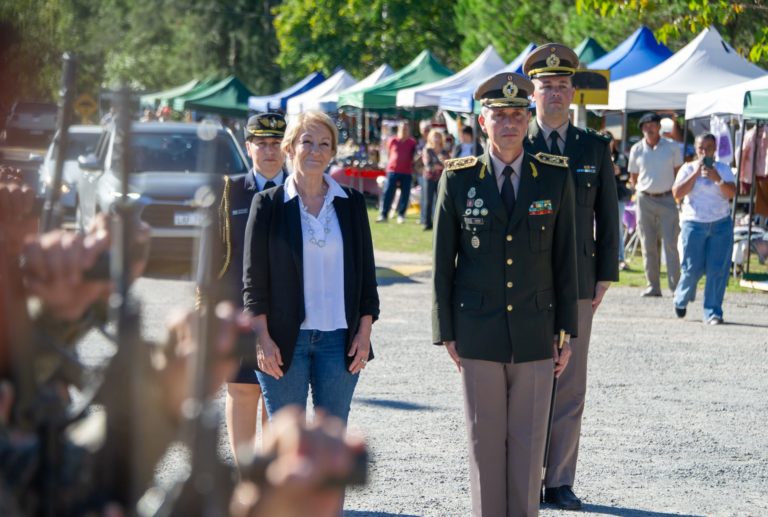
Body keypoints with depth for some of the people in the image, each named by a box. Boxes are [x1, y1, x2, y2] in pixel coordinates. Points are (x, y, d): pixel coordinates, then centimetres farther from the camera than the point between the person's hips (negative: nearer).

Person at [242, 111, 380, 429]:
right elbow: (254, 277, -1)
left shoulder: (351, 204, 7)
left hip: (339, 339, 2)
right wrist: (263, 339, -8)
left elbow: (366, 271, 9)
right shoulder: (268, 204, 1)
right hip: (284, 341, -2)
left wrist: (364, 332, 2)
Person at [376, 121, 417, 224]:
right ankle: (383, 215, -2)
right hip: (393, 170, 0)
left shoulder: (412, 143, 6)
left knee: (405, 194, 0)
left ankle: (401, 215, 7)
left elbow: (414, 157, 13)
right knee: (388, 193, -4)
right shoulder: (393, 141, 7)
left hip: (407, 172, 0)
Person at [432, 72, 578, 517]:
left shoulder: (555, 177, 3)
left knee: (529, 443, 4)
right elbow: (443, 261, 4)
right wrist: (445, 332, 1)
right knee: (485, 442, 4)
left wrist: (567, 332, 3)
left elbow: (566, 259, 5)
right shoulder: (458, 179, 1)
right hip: (478, 336, -1)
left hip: (535, 336, 1)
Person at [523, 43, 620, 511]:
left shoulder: (595, 148, 8)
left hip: (577, 283, 2)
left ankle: (559, 481, 11)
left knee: (570, 388, 4)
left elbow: (608, 217, 10)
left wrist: (606, 276, 4)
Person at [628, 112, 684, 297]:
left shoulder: (672, 147, 4)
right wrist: (640, 191, 5)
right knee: (648, 246, 3)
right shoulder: (637, 150, 7)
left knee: (671, 244, -7)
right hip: (645, 199, 2)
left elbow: (679, 173, 9)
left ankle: (675, 286, -7)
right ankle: (652, 286, 8)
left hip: (667, 200, -2)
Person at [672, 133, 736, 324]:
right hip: (694, 223, -1)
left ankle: (713, 312, 0)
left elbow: (731, 193, -6)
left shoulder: (723, 170, 7)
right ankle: (681, 300, 24)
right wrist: (695, 174, -11)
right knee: (693, 268, -4)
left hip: (721, 224, 1)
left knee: (718, 270, -5)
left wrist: (717, 179, -22)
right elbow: (677, 193, -8)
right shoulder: (688, 169, 5)